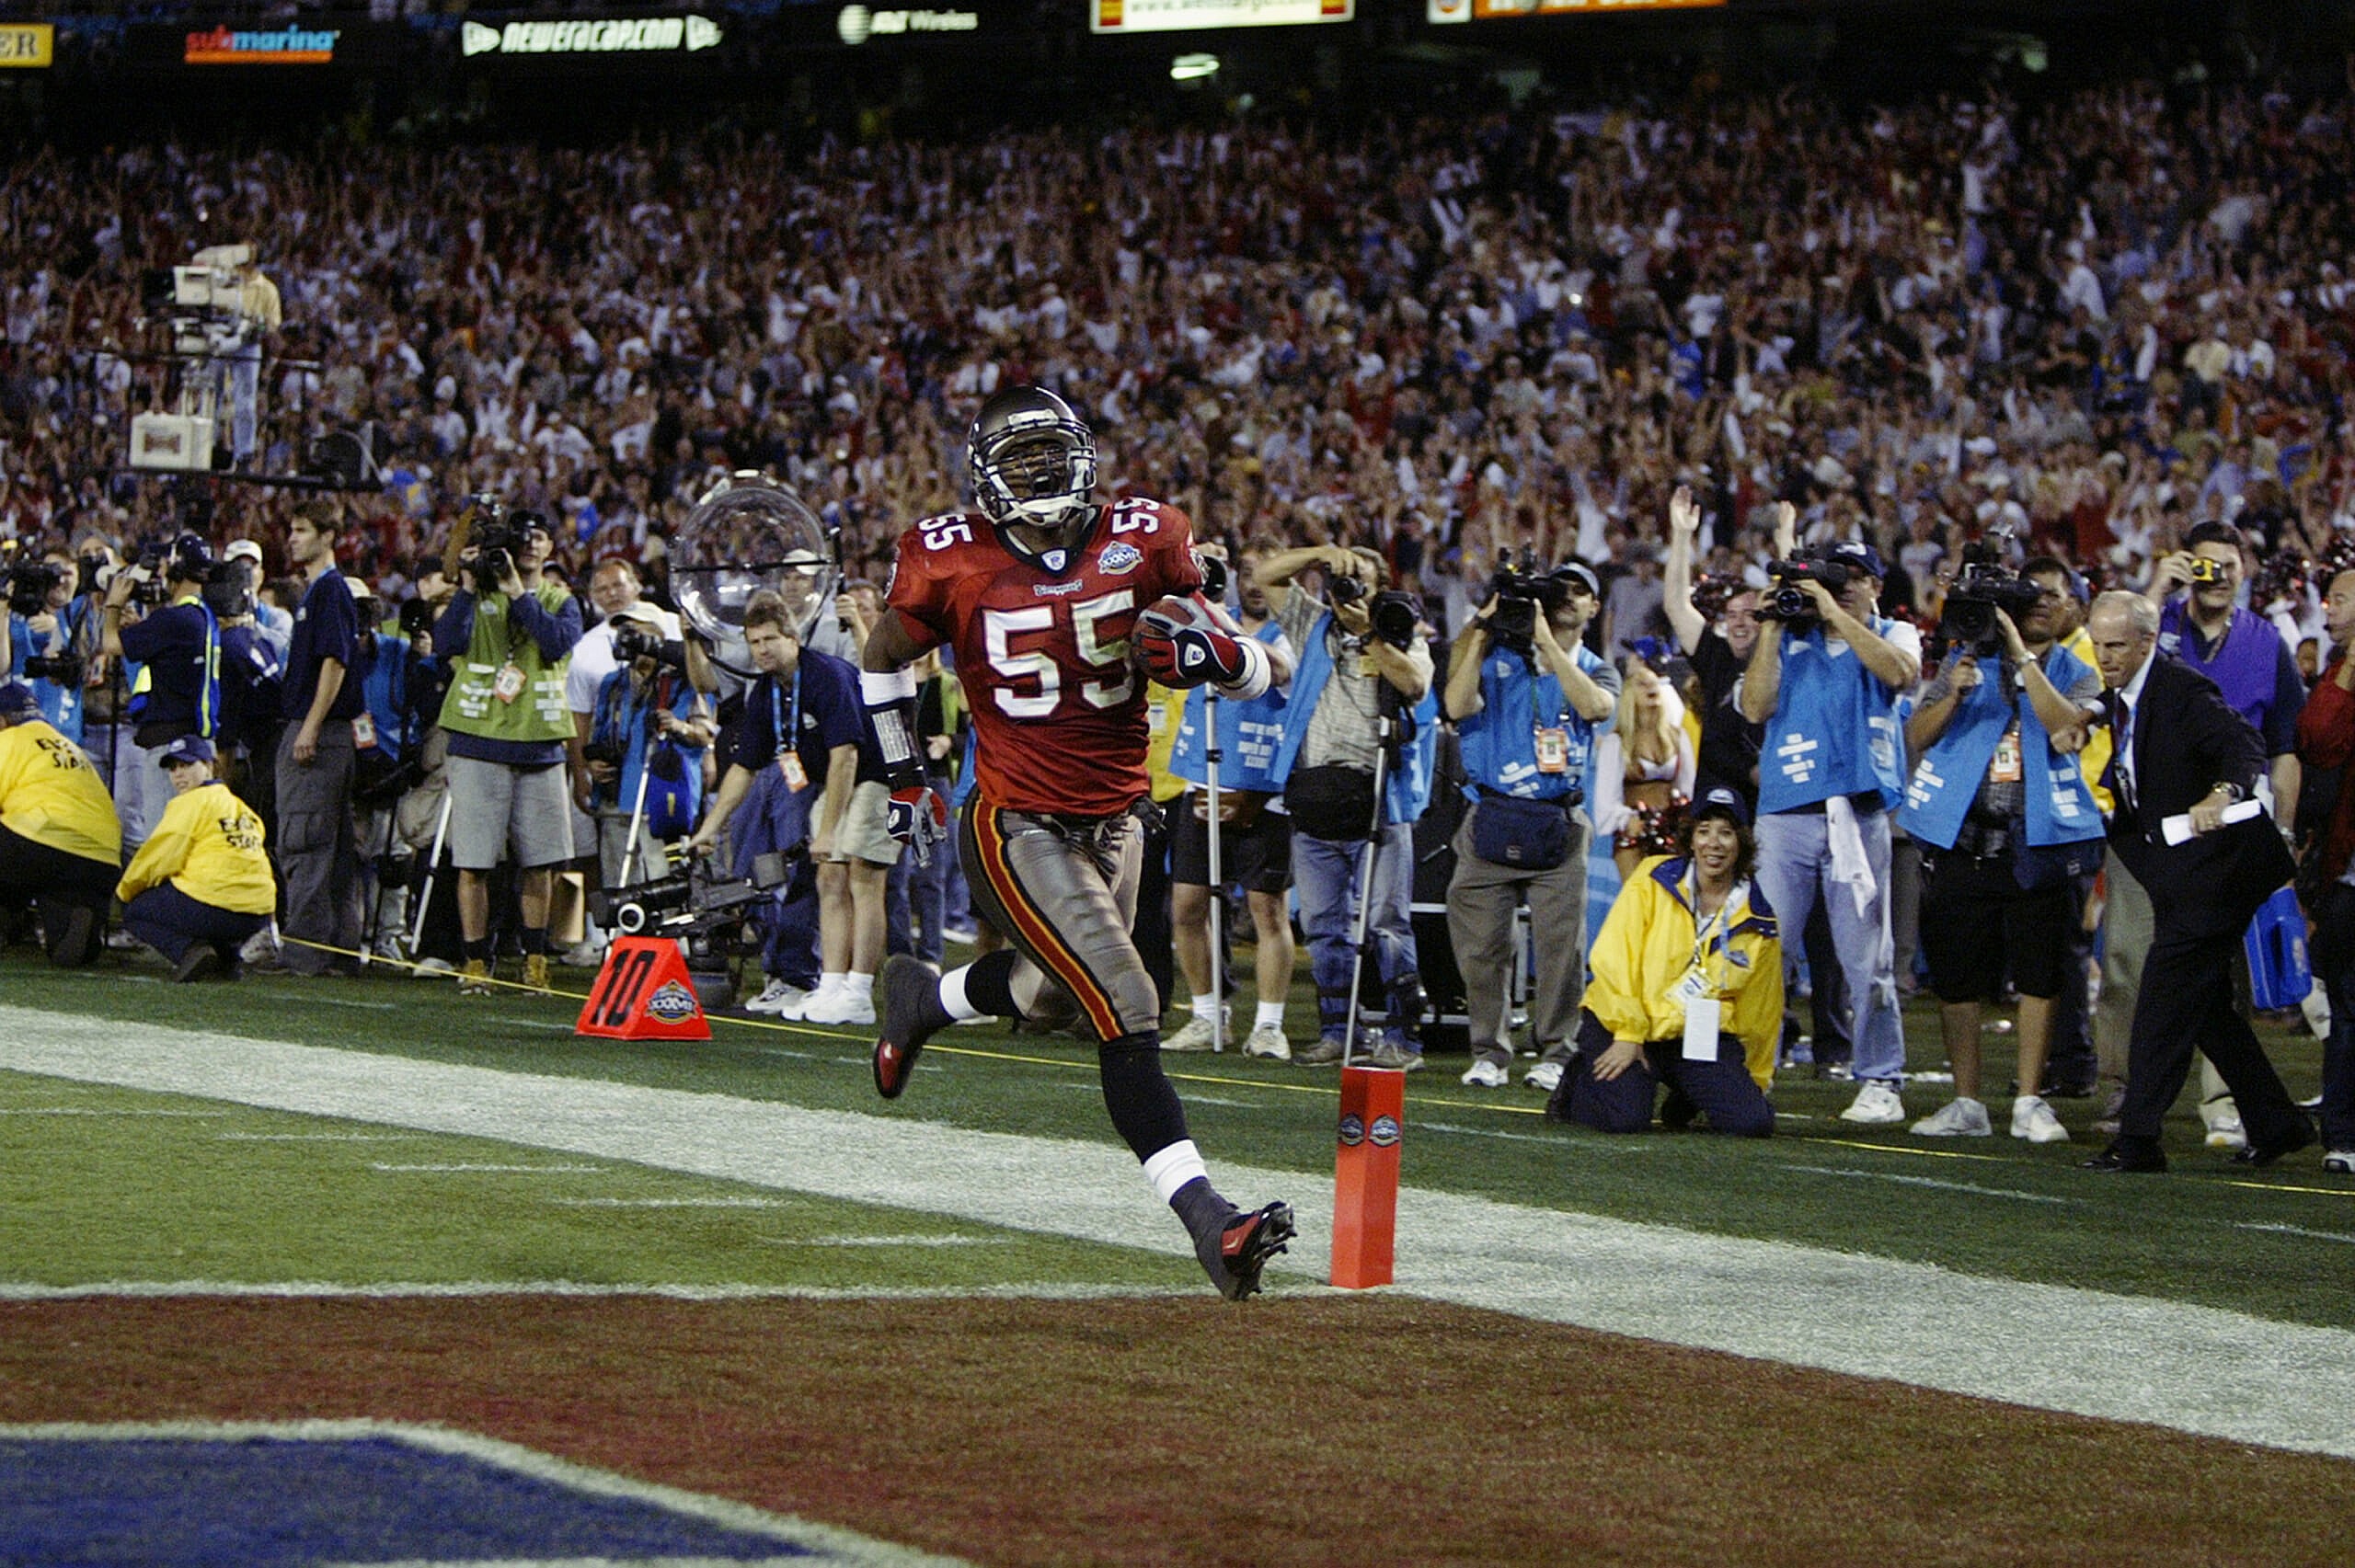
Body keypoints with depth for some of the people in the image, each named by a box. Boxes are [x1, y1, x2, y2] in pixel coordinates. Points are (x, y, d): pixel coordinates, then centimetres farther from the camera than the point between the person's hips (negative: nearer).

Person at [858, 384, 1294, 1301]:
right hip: (1020, 829, -5)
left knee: (1054, 991, 24)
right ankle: (1207, 1220, -20)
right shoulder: (953, 565, -9)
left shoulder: (1140, 542, -4)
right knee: (1126, 1013, -16)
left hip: (1115, 821, 5)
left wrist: (1212, 650, -22)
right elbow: (884, 656, 12)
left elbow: (1258, 677, 0)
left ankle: (923, 999, 56)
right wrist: (902, 773, 14)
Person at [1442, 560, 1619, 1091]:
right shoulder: (1498, 657, 11)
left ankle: (1554, 1054, 5)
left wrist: (1547, 643, -10)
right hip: (1491, 819, 0)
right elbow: (1457, 705, -6)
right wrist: (1482, 633, -5)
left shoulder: (1596, 670, 14)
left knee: (1561, 945, -5)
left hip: (1559, 825, 0)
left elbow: (1595, 706, -10)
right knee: (1481, 944, -3)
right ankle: (1489, 1052, 7)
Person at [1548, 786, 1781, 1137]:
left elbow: (1758, 1016, 15)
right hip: (1624, 1024, -3)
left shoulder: (1758, 925, 5)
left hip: (1700, 1038, 3)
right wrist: (1627, 1034, -16)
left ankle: (1684, 1100, 16)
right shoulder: (1654, 881, -4)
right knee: (1624, 1118, -28)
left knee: (1752, 1120, -19)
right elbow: (1614, 959, -9)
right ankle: (1578, 1085, 9)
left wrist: (1755, 1081, 22)